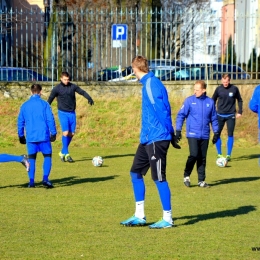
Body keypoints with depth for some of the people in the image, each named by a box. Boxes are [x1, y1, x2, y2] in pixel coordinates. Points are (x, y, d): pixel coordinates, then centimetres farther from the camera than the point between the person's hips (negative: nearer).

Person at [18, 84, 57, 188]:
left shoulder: (24, 105, 7)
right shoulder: (44, 104, -2)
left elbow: (20, 121, 11)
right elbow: (50, 119, -5)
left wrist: (21, 135, 20)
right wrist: (53, 133, 1)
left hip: (30, 137, 3)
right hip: (44, 136, -3)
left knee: (31, 158, 10)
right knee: (47, 156, 7)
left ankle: (31, 181, 5)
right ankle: (45, 178, -9)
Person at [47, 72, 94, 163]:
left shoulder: (73, 86, 4)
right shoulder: (57, 89, -4)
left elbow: (82, 92, 1)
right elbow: (50, 100, 0)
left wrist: (89, 98, -18)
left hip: (72, 113, 4)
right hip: (63, 113, -4)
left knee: (71, 134, 4)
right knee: (66, 133, -16)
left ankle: (62, 152, 21)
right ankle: (66, 154, -7)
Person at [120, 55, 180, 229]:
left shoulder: (151, 84, -15)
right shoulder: (149, 83, 15)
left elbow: (161, 110, -20)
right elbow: (164, 110, 17)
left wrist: (170, 133, -21)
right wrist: (171, 133, 14)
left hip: (156, 139, -10)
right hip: (148, 138, 10)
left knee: (159, 178, -4)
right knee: (136, 172, 13)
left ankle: (168, 219, 4)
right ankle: (140, 216, 18)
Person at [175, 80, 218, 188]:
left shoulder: (210, 102, 5)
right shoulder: (189, 100, -2)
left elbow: (214, 118, 12)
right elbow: (181, 115, 0)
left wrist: (216, 132, 10)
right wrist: (178, 130, -6)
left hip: (205, 135, 3)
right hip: (192, 134, -3)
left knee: (202, 158, 6)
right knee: (194, 155, -14)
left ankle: (201, 180, 14)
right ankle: (186, 175, 6)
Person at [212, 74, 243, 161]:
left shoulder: (234, 89, -4)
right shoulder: (218, 89, -3)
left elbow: (240, 100, 7)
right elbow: (213, 100, 9)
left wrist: (240, 112, 0)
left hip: (231, 115, -1)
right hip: (220, 115, 1)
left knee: (230, 135, -3)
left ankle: (228, 155, 3)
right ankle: (219, 154, 12)